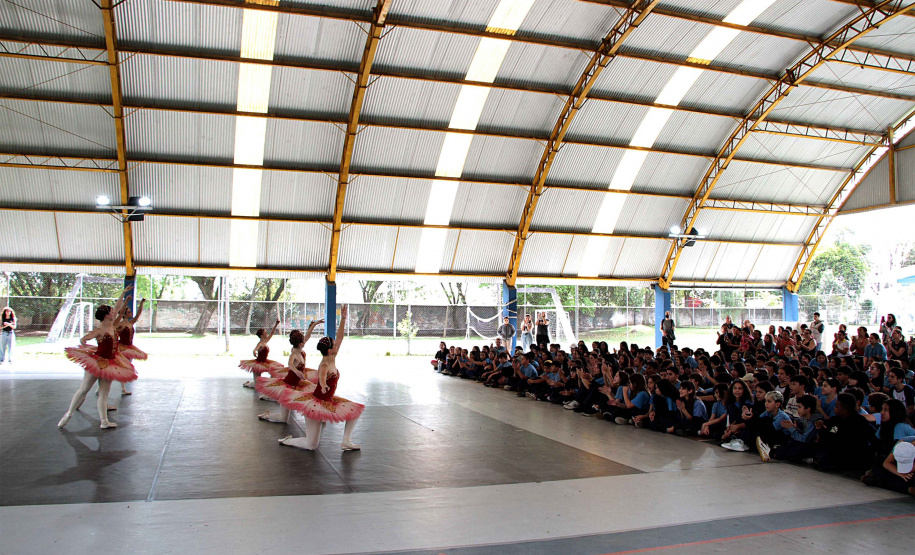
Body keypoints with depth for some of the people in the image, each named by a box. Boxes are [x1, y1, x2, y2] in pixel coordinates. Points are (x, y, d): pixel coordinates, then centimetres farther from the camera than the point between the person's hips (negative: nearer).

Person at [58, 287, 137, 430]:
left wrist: (124, 293, 19)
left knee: (104, 393, 6)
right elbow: (83, 339, -24)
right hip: (97, 362, -7)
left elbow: (117, 309, 15)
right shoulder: (99, 330, -15)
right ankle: (69, 414, 14)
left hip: (109, 364, 7)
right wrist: (88, 350, -10)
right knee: (83, 389, 1)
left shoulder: (112, 326, 7)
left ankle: (104, 421, 5)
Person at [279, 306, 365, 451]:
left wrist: (343, 318, -2)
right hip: (316, 402, -9)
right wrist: (324, 386, -69)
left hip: (328, 400, 9)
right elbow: (322, 377, -48)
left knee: (355, 410, 2)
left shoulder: (332, 360, -1)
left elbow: (340, 337, 0)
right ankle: (288, 440, 18)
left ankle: (346, 441, 3)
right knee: (311, 445, -6)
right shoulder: (324, 365, -24)